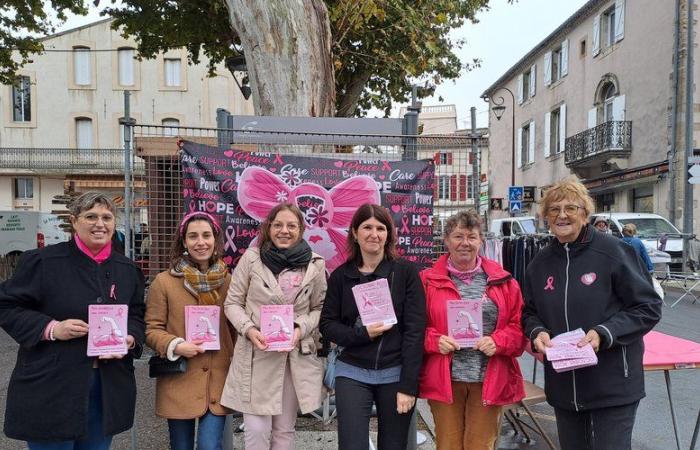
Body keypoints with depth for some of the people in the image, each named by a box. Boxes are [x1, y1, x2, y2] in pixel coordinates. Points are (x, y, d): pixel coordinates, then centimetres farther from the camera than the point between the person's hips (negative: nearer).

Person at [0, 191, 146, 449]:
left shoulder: (127, 269, 8)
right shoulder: (43, 261, -7)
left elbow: (137, 316, 14)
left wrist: (130, 339, -8)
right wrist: (51, 328, -18)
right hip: (50, 387, -4)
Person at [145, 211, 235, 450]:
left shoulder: (228, 281, 4)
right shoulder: (164, 281, -4)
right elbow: (151, 329, -1)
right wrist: (176, 346, -19)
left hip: (218, 382, 1)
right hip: (179, 383, -1)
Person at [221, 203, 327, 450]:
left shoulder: (315, 264, 0)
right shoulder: (251, 258, -2)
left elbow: (320, 308, 7)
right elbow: (232, 302, 2)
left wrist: (301, 329, -11)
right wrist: (249, 329, -15)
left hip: (297, 355, 2)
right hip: (256, 354, -1)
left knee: (284, 429, 14)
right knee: (256, 430, -1)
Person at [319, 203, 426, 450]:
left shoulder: (406, 272, -4)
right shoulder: (341, 275, 2)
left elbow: (414, 330, -7)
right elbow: (327, 323, 4)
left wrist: (408, 385, -11)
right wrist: (362, 334, -14)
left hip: (396, 374, 0)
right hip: (352, 373, 1)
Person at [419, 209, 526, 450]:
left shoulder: (502, 280, 5)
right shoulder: (428, 280, 2)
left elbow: (518, 326, 5)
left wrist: (498, 342, -12)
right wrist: (435, 341, -15)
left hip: (490, 381, 1)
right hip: (444, 379, -1)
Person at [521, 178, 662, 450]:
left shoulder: (613, 251, -10)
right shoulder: (541, 263, 6)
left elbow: (649, 307, -7)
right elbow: (530, 312, 16)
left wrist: (604, 334, -19)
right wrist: (537, 332, -6)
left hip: (612, 387, -5)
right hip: (562, 387, 5)